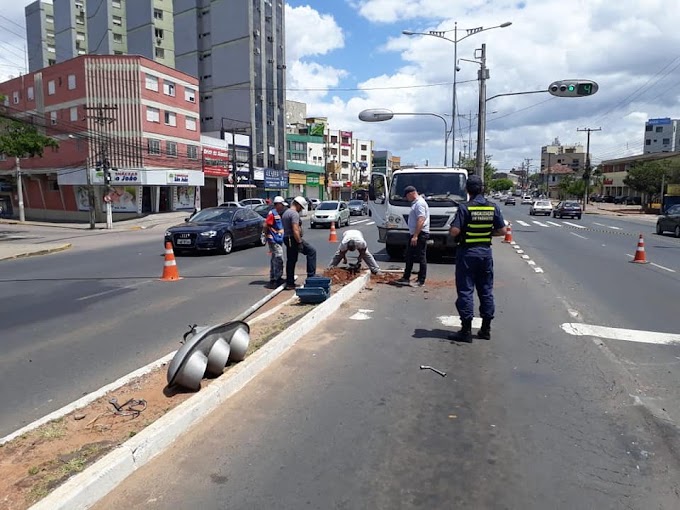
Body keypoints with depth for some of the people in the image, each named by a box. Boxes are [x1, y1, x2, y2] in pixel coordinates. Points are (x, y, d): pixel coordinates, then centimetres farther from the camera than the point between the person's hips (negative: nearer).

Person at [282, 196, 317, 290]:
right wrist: (299, 242, -22)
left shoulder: (285, 213, 19)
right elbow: (295, 230, -22)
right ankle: (311, 275, 0)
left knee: (290, 261, 12)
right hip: (294, 239, -10)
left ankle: (289, 283, 15)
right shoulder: (294, 214, -13)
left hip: (287, 239, 10)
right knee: (311, 251, 1)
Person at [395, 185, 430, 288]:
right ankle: (406, 278, 21)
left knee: (421, 258, -3)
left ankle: (421, 281, 3)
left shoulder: (420, 203, -15)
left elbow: (421, 220, -24)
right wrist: (413, 235, 18)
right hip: (415, 234, 11)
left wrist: (415, 236, -27)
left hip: (420, 234, -11)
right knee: (409, 256, 14)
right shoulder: (415, 203, 17)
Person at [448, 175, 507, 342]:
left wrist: (452, 228, 3)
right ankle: (486, 329, 20)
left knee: (465, 291, 1)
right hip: (486, 251, 5)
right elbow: (502, 231, 3)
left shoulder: (464, 208, -13)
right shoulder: (493, 207, 1)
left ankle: (466, 330, 3)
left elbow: (454, 231, -19)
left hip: (467, 252, -5)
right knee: (486, 290, 13)